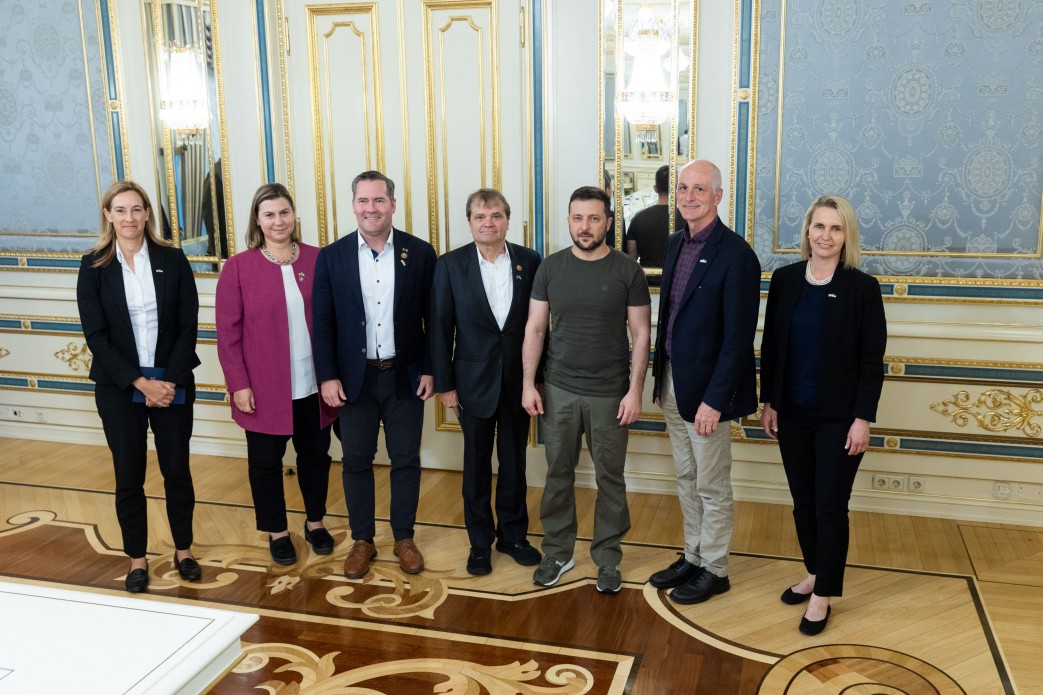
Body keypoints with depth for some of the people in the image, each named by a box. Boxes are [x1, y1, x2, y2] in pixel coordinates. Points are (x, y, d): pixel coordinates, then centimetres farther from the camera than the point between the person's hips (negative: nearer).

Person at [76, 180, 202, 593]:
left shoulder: (172, 260, -1)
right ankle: (137, 560, 22)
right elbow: (96, 335, -6)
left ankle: (183, 551, 25)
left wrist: (169, 381, -11)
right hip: (119, 388, 0)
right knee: (128, 476, 7)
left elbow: (188, 325, -2)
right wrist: (140, 383, -13)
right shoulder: (93, 267, -2)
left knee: (177, 470, 8)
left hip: (172, 383, 1)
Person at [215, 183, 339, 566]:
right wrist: (238, 383, -10)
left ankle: (315, 523, 36)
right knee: (266, 462, 11)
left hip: (313, 385, 2)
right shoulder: (238, 267, -6)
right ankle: (277, 532, 30)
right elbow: (228, 331, -6)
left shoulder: (318, 259, 0)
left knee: (315, 455, 15)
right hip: (264, 388, -2)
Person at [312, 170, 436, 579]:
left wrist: (430, 370, -4)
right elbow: (322, 322, -1)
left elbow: (435, 318, -1)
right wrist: (327, 376, -7)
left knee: (406, 461, 9)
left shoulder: (420, 253, -3)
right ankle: (362, 540, 25)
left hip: (405, 376, 0)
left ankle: (404, 538, 26)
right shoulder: (332, 257, -2)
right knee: (356, 462, 10)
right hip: (354, 378, 1)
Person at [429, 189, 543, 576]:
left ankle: (513, 535, 30)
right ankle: (480, 542, 25)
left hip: (519, 380, 1)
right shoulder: (451, 265, -5)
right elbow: (440, 328, -3)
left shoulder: (530, 261, -2)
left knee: (514, 462, 13)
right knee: (477, 465, 10)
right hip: (475, 381, -1)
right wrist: (444, 384, -5)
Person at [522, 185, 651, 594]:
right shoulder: (550, 268, 1)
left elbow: (641, 334, -4)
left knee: (610, 479, 9)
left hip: (610, 394, -2)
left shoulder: (627, 271, -5)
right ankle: (557, 553, 26)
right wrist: (528, 384, -2)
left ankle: (607, 558, 24)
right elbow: (535, 329, 3)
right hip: (558, 391, 2)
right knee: (558, 475, 11)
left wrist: (635, 391, -10)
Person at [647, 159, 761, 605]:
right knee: (686, 479, 19)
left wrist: (714, 400, -20)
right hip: (672, 382, 7)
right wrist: (659, 378, 12)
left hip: (706, 389, -7)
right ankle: (692, 557, 34)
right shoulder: (676, 243, 8)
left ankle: (714, 570, 24)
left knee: (711, 486, 7)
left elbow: (738, 337, -18)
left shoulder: (736, 254, -16)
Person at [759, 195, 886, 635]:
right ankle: (813, 574, 34)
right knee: (803, 502, 14)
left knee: (830, 508, 3)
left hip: (839, 417, -3)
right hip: (793, 412, 4)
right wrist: (769, 402, 4)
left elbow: (872, 362, -8)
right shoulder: (785, 279, 1)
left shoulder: (863, 288, -9)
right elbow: (770, 346, 6)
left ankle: (823, 596, 17)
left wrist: (863, 418, -12)